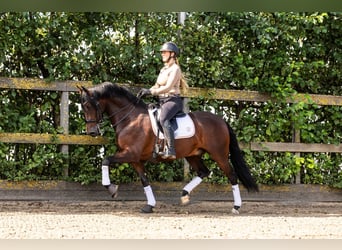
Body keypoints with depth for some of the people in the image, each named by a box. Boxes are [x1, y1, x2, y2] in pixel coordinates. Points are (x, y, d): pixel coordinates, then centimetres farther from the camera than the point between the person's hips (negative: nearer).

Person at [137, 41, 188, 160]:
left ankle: (170, 150, -42)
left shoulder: (175, 69, -7)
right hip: (162, 101, 10)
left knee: (163, 119, -34)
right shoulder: (163, 70, 20)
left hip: (173, 100, -10)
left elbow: (168, 88, -17)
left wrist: (150, 92, -20)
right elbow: (157, 86, 21)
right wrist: (146, 91, 2)